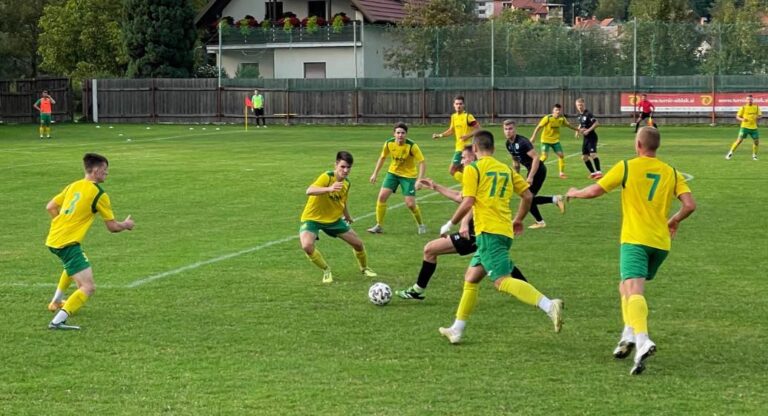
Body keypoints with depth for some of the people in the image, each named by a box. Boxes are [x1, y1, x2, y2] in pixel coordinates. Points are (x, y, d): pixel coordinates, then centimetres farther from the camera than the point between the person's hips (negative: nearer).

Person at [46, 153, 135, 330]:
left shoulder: (73, 186, 10)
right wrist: (127, 224, 17)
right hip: (68, 243, -9)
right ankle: (58, 321, -25)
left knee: (72, 267, 39)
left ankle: (56, 302, 52)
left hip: (53, 239, 9)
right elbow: (112, 227, -3)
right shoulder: (99, 194, -9)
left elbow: (50, 207, 17)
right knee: (88, 287, -11)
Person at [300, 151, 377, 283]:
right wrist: (329, 189, -60)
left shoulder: (346, 183, -2)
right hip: (313, 218, -6)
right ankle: (326, 270, -5)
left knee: (358, 243, 8)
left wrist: (348, 217, 33)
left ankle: (364, 268, 39)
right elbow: (309, 191, -45)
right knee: (307, 246, -31)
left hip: (334, 219, 6)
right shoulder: (326, 177, -26)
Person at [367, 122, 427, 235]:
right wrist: (375, 174, 6)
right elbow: (382, 157, 7)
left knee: (410, 204, -8)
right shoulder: (389, 143, -12)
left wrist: (419, 180, -32)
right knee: (382, 196, -9)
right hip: (393, 172, 4)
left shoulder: (412, 146, -24)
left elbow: (422, 162, -22)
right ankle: (379, 226, 5)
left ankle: (421, 225, 19)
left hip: (409, 175, -4)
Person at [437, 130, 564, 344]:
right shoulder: (506, 169, 15)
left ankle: (549, 305, -35)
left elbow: (467, 203, -12)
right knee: (471, 277, 18)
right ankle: (457, 330, 23)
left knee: (502, 281, -17)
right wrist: (518, 220, 28)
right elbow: (528, 196, 14)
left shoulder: (473, 169, -4)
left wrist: (450, 224, 0)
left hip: (488, 231, -8)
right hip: (505, 232, 8)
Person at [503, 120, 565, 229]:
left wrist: (530, 177, -29)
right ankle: (555, 199, 22)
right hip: (531, 170, 9)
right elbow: (515, 161, 19)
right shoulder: (508, 144, 4)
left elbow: (536, 158, -28)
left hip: (538, 170, -9)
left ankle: (540, 222, 13)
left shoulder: (522, 142, -23)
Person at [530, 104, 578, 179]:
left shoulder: (562, 118, -4)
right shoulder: (548, 118, -19)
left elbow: (568, 125, 16)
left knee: (561, 155, -3)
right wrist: (533, 137, -21)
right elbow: (539, 127, -16)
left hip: (555, 140, 5)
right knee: (544, 156, -17)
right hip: (546, 140, -5)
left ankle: (562, 173, 10)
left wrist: (577, 129, 24)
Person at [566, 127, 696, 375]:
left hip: (635, 240, -5)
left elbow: (595, 191, 0)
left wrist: (574, 193, 21)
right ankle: (629, 335, 10)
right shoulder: (671, 173, 11)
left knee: (634, 290, -19)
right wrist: (674, 221, 22)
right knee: (626, 286, 23)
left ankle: (642, 341, -41)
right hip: (661, 243, 5)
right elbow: (690, 205, 2)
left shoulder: (627, 167, 0)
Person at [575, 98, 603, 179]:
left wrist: (588, 130, -23)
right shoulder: (580, 115, 10)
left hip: (591, 137, -9)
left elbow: (596, 123, -21)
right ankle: (593, 172, 19)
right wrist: (578, 130, 11)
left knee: (593, 153, -24)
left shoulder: (588, 114, -14)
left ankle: (599, 172, -25)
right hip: (586, 138, 9)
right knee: (584, 157, 9)